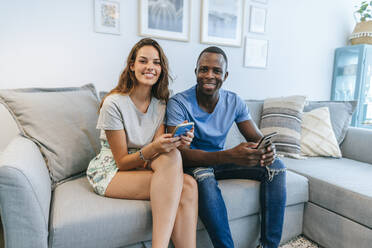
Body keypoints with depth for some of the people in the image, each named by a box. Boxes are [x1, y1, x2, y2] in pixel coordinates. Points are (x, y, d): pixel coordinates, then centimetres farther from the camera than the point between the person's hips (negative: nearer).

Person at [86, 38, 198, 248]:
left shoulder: (160, 103, 3)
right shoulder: (114, 103, -14)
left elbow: (159, 152, -4)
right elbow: (122, 162, -13)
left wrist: (177, 142, -26)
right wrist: (153, 148, -32)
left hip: (143, 167, 5)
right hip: (110, 172, -4)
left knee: (188, 185, -27)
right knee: (175, 163, -30)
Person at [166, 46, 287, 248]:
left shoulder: (234, 102, -3)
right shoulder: (178, 103, -19)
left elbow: (256, 137, -1)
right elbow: (181, 153, -28)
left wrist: (267, 149, -28)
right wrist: (230, 156, -42)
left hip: (221, 160, 5)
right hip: (194, 164, -5)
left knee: (276, 165, -10)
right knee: (204, 176, -39)